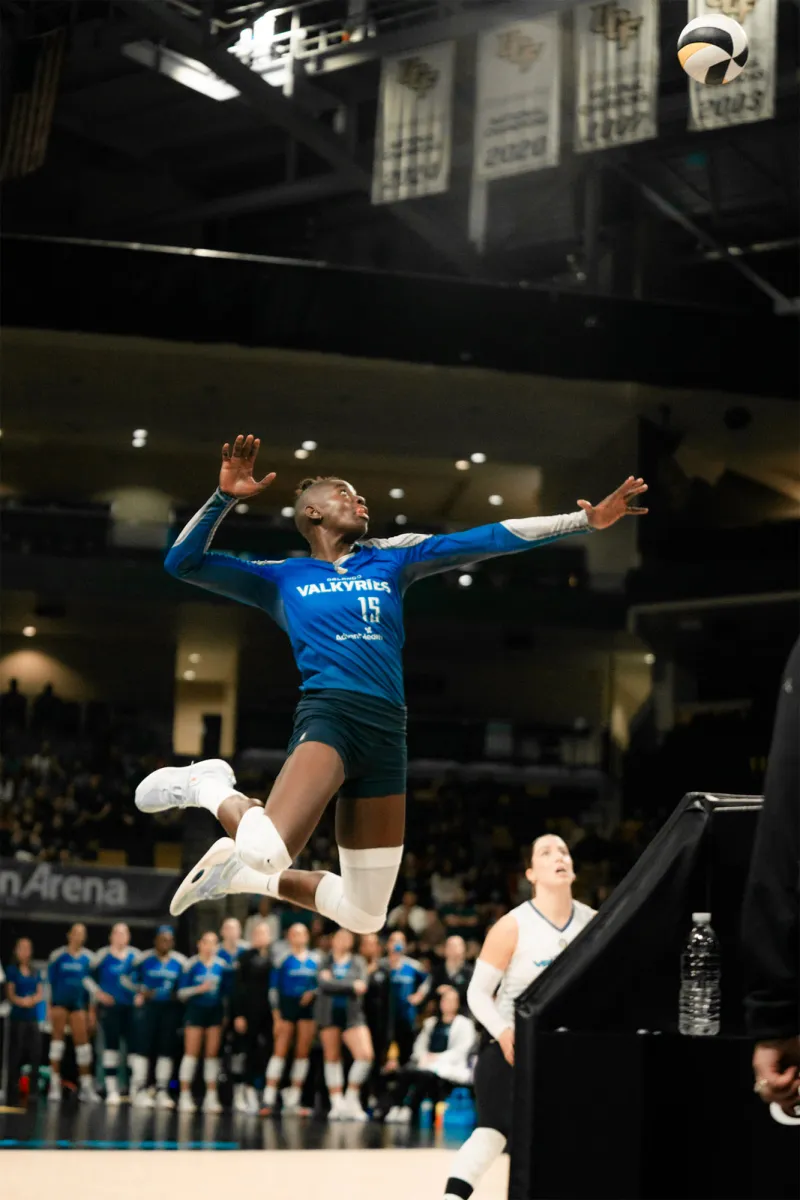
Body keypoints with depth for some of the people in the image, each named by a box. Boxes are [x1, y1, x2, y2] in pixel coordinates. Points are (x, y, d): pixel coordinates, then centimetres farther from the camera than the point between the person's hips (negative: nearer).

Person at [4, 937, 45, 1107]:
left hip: (33, 1018, 4)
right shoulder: (12, 970, 1)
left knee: (35, 1054, -4)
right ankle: (12, 1095, -2)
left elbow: (41, 994, 6)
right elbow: (9, 995, -4)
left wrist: (32, 1000, -15)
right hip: (17, 1017, -4)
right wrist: (21, 1001, -23)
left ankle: (33, 1091, 3)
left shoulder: (36, 972, 12)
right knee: (15, 1056, -4)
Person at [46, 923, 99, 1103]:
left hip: (79, 1002, 2)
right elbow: (50, 981, 0)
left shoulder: (88, 958, 3)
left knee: (82, 1041, 0)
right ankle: (55, 1084, 1)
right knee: (57, 1037, -2)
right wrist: (49, 1005, -5)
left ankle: (86, 1085, 5)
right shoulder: (57, 956, -2)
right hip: (60, 1002, -2)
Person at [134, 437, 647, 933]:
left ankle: (243, 871, 26)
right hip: (329, 713, -5)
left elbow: (488, 540, 16)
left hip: (388, 732, 5)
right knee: (268, 851, -33)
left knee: (365, 916, 7)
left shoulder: (390, 558, 22)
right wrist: (225, 496, -4)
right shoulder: (281, 578, 14)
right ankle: (211, 787, 0)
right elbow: (183, 562, 10)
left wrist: (589, 518, 11)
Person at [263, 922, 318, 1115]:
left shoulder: (315, 960, 10)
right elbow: (273, 988, -2)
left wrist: (313, 992, -8)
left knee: (302, 1053, 2)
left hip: (307, 1007, 3)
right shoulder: (283, 959, 0)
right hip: (287, 1006, -3)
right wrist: (276, 1016, -8)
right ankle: (269, 1099, -7)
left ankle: (293, 1100, 8)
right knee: (280, 1051, -8)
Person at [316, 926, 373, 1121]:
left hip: (352, 1013, 0)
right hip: (329, 1012, 0)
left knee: (366, 1054, -14)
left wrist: (335, 983, -11)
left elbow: (362, 985, -8)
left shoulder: (358, 962, 9)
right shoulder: (326, 962, 7)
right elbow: (324, 983, -11)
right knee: (332, 1057, 3)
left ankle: (351, 1098, -1)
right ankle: (337, 1102, 9)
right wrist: (351, 986, -12)